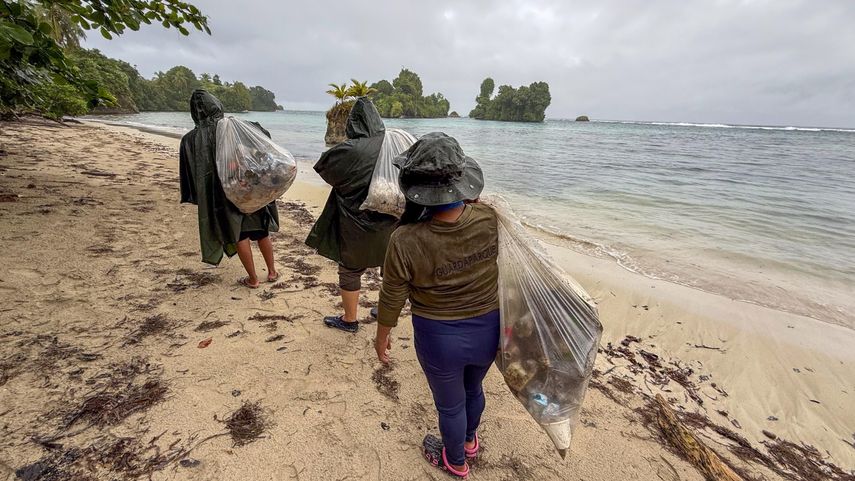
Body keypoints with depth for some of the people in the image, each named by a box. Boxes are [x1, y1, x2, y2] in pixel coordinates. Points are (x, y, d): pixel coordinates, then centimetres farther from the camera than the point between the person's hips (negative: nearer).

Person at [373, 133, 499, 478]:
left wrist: (382, 335, 4)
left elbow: (392, 299, -12)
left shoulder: (406, 242, -28)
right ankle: (469, 442, 64)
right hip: (488, 330, 4)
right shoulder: (490, 219, -20)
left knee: (450, 404, 26)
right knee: (473, 388, 34)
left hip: (440, 338, -4)